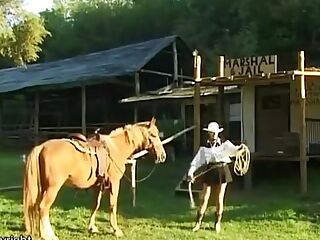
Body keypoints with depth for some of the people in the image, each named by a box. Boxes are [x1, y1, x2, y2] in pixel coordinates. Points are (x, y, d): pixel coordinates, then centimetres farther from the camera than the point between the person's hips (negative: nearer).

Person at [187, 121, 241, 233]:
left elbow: (233, 150, -16)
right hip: (209, 171, 1)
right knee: (204, 198, 0)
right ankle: (198, 223, 9)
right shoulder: (205, 147, 4)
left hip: (222, 171, -1)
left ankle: (218, 223, 21)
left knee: (219, 199, 6)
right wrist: (190, 173, -9)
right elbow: (196, 161, 2)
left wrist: (239, 148, -38)